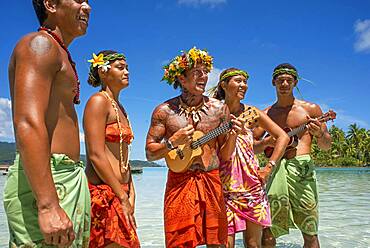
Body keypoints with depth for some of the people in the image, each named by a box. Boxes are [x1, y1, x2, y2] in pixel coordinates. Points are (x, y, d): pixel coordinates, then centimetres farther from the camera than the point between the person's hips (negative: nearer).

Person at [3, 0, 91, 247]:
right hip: (44, 182, -10)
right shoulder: (40, 43, -6)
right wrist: (48, 205, -27)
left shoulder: (59, 55, 24)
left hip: (69, 179, 10)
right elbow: (28, 124, -20)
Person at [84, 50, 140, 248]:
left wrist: (130, 193, 9)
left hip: (120, 192, 9)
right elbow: (96, 156, -17)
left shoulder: (120, 108, 19)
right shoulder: (98, 101, -8)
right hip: (103, 192, -9)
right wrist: (123, 198, -14)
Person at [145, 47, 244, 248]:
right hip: (179, 183, -2)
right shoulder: (165, 111, -1)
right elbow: (150, 154, 1)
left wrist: (232, 136, -12)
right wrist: (173, 142, -14)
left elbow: (224, 155, 7)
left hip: (211, 181, 2)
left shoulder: (219, 109, 4)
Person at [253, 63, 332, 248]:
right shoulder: (266, 114, 13)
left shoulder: (311, 108, 9)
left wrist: (319, 134, -11)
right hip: (276, 170, 1)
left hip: (303, 169, -1)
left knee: (310, 233, 2)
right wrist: (267, 142, -8)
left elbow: (327, 146, 11)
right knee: (267, 231, -1)